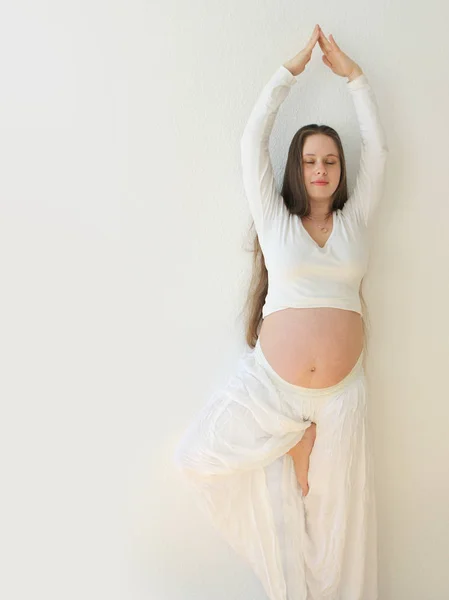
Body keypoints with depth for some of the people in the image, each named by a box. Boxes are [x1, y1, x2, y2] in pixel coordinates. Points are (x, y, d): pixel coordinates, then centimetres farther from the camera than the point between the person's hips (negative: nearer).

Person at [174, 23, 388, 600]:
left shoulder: (355, 220, 9)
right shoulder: (275, 219, 3)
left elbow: (376, 146, 8)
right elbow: (253, 139, 1)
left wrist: (352, 73, 12)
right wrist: (292, 68, 6)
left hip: (342, 390, 1)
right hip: (272, 383, 0)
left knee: (336, 510, 9)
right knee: (196, 455, -5)